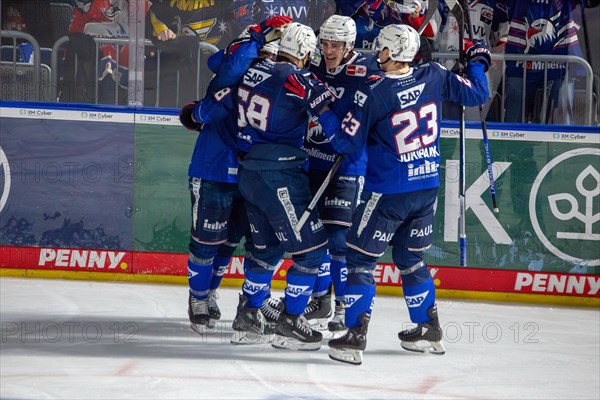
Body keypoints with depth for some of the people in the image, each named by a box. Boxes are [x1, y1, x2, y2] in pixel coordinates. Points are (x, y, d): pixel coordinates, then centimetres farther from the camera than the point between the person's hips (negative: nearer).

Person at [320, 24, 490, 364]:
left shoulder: (372, 94, -17)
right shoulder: (433, 76, -4)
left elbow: (348, 144, -12)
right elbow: (477, 94, 8)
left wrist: (324, 113, 0)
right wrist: (478, 62, 25)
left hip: (389, 193, -6)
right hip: (428, 187, 6)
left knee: (361, 259, 2)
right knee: (410, 257, 22)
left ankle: (355, 337, -3)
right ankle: (430, 330, 27)